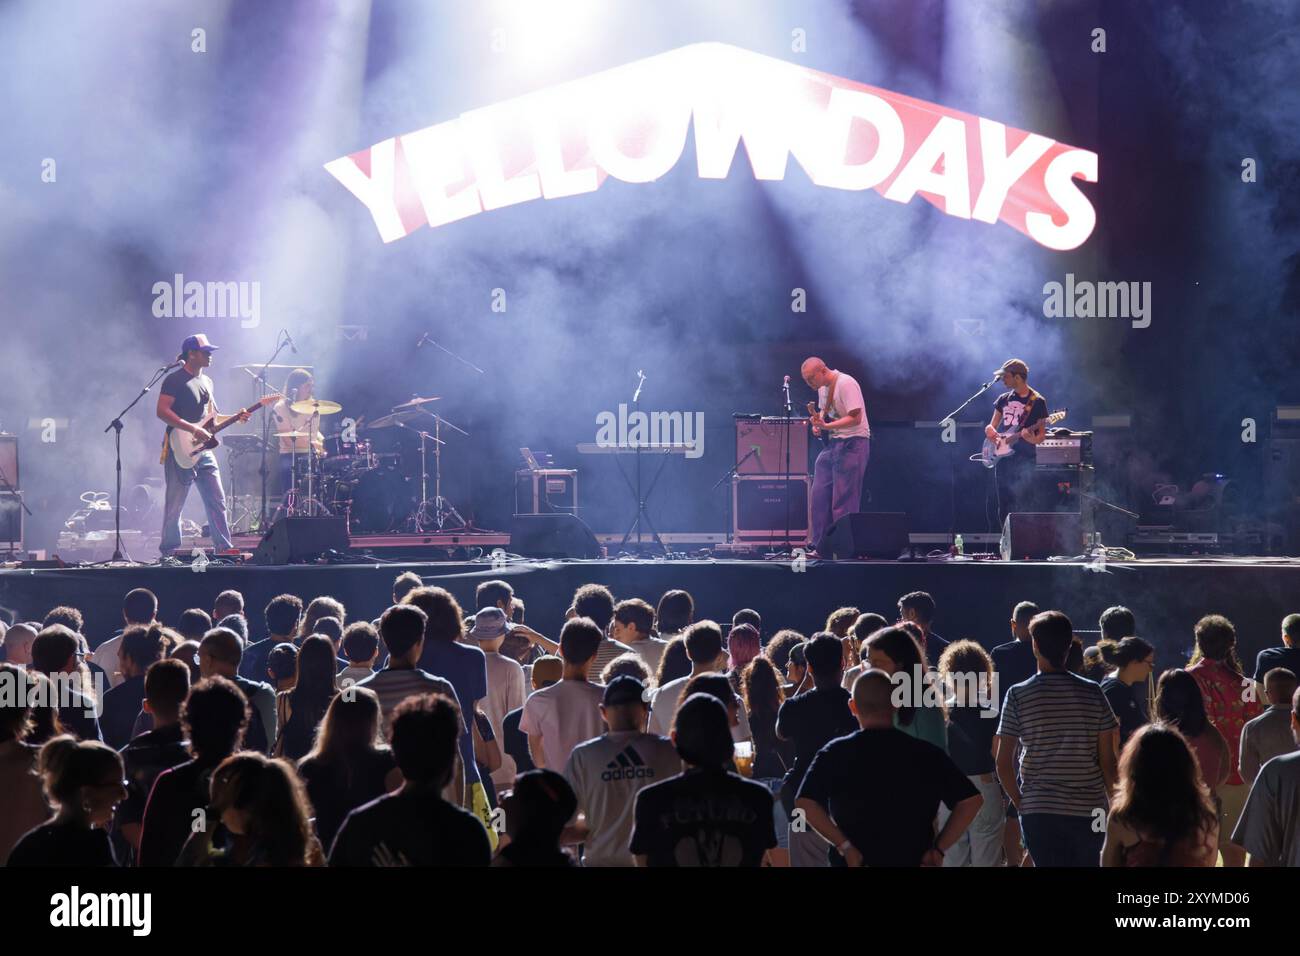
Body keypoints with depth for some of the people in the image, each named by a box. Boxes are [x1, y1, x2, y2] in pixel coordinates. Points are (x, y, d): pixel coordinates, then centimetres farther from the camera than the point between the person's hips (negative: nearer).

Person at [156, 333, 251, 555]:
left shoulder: (206, 382, 18)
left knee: (217, 502, 3)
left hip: (204, 451, 8)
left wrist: (236, 418, 9)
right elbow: (162, 411, -18)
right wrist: (194, 430, -22)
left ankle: (224, 549, 7)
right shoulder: (175, 380, -7)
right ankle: (169, 552, 6)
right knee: (174, 505, -1)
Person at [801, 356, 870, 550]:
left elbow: (855, 418, -21)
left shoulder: (846, 384, -16)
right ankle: (820, 544, 12)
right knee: (820, 494, 6)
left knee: (843, 500, -8)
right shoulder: (822, 387, 11)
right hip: (832, 443, 9)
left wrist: (826, 426, -27)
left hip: (852, 444, -9)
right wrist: (817, 423, 5)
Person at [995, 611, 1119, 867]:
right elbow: (1108, 761, -1)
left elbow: (1003, 764, -5)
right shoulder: (1092, 693, -1)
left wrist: (1020, 803, 8)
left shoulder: (1018, 695, -4)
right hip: (1089, 809, 1)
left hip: (1038, 810, -1)